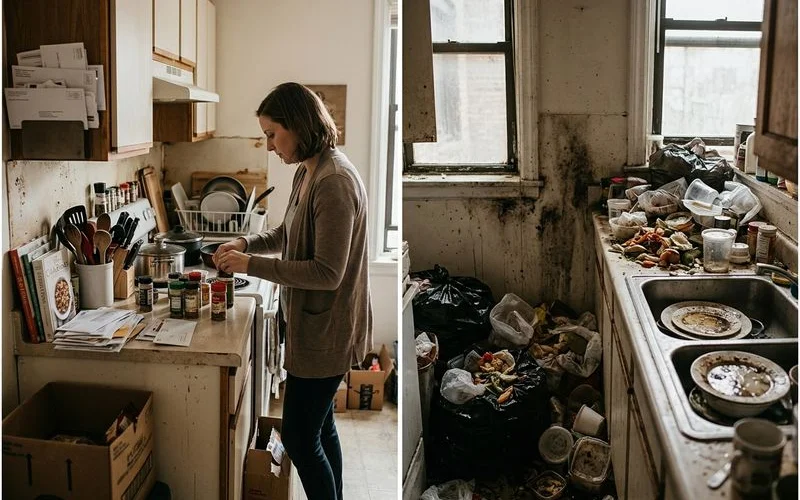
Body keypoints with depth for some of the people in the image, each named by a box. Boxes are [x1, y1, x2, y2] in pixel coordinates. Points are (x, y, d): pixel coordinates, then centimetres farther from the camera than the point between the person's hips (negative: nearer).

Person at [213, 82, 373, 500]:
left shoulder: (335, 182, -23)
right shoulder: (307, 172, 7)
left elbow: (327, 273, -25)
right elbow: (289, 234, 21)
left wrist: (252, 265, -21)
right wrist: (247, 243, 3)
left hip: (324, 331, -10)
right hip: (309, 322, 10)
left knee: (299, 437, 1)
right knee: (318, 426, 21)